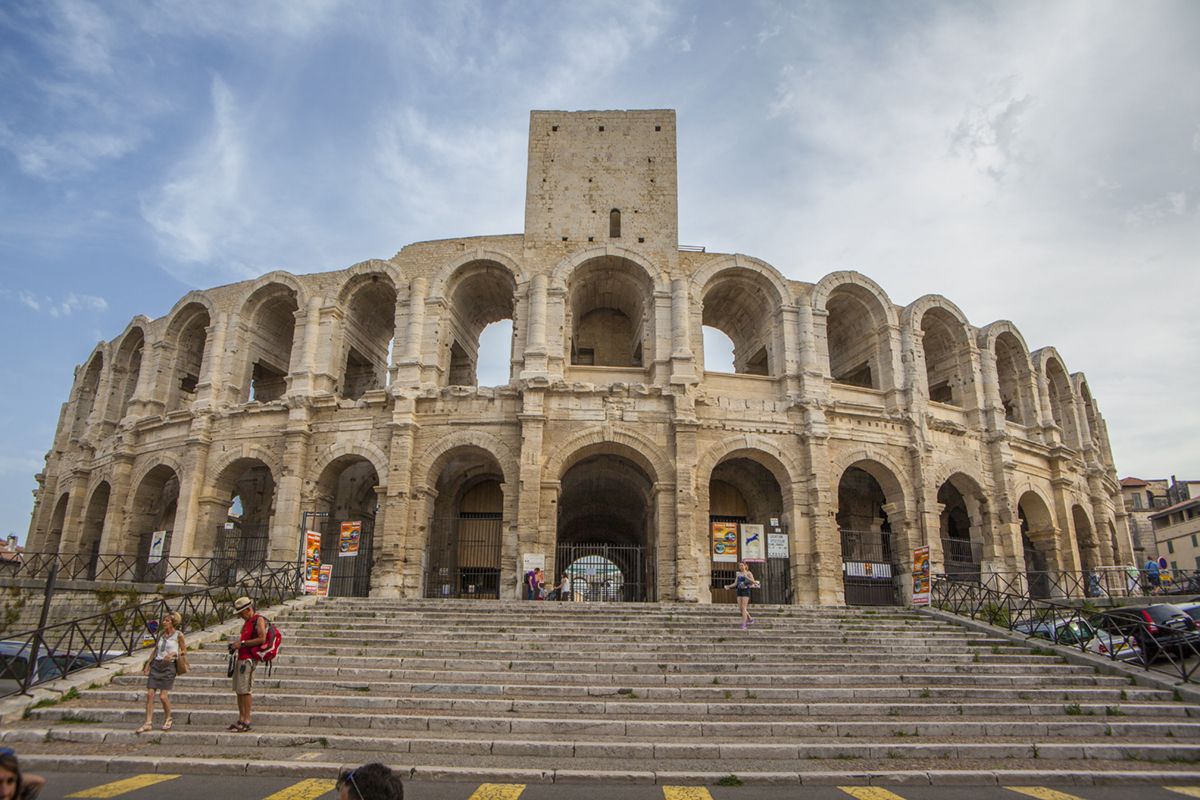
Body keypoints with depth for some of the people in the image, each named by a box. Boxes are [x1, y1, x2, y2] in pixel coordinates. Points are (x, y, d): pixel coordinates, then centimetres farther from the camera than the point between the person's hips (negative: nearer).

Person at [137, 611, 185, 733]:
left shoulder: (178, 635, -5)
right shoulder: (161, 633, 9)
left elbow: (184, 650, 2)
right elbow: (156, 650, 17)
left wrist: (173, 653, -15)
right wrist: (147, 664, 13)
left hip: (169, 666, -5)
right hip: (156, 665, 5)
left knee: (163, 696, -7)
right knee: (150, 694, -1)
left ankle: (168, 719, 17)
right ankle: (148, 723, 7)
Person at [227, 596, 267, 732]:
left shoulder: (259, 620, -8)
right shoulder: (246, 622, 21)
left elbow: (262, 638, -19)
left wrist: (242, 643, -16)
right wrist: (235, 645, 11)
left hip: (249, 659, -10)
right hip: (241, 658, 10)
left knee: (244, 690, -10)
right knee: (238, 690, 10)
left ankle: (246, 722, -7)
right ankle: (241, 720, 17)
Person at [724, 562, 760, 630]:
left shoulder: (749, 573, -1)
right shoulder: (738, 574, 14)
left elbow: (753, 582, -12)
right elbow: (735, 584, 15)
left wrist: (746, 577, -25)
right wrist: (728, 586, 1)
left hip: (746, 591, -6)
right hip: (739, 591, 6)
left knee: (744, 607, -12)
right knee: (740, 608, 3)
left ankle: (744, 625, -10)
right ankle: (750, 619, 24)